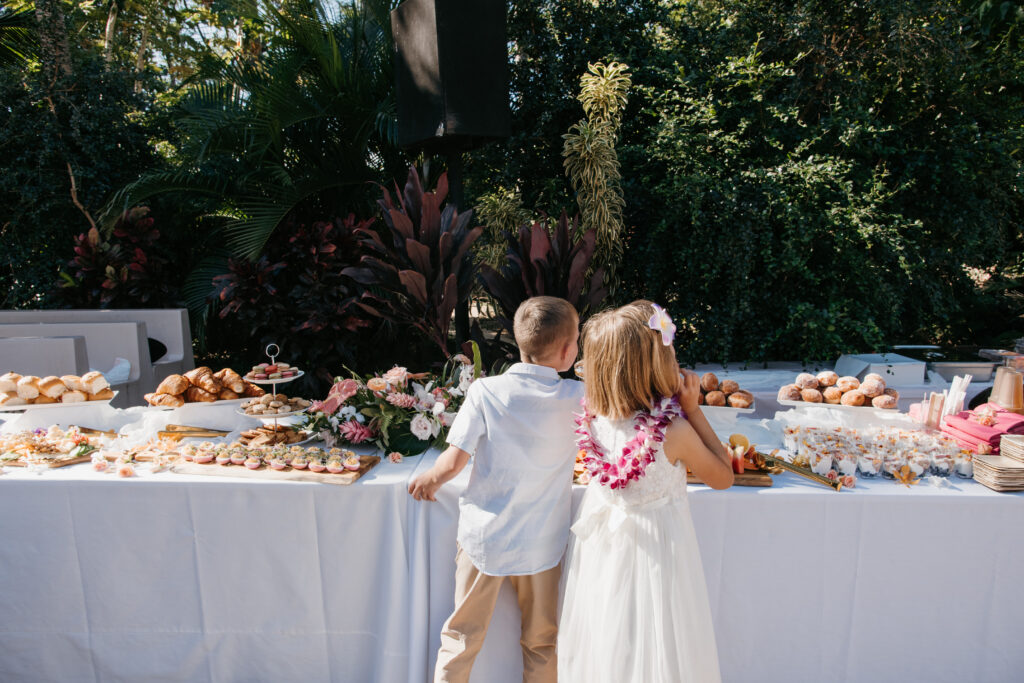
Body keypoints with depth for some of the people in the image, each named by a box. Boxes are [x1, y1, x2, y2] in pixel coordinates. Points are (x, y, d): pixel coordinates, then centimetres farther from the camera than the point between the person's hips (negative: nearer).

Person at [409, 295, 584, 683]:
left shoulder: (485, 392, -15)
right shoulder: (576, 399, -13)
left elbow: (453, 462, -15)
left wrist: (427, 481, 3)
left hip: (484, 537, 0)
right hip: (541, 545, 1)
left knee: (462, 637, 20)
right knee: (541, 644, 23)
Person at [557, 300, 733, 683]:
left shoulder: (593, 418, -17)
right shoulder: (674, 430, -29)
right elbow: (723, 478, -10)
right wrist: (693, 410, -16)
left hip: (601, 546, 5)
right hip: (653, 549, -4)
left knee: (604, 642, 25)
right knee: (653, 651, 19)